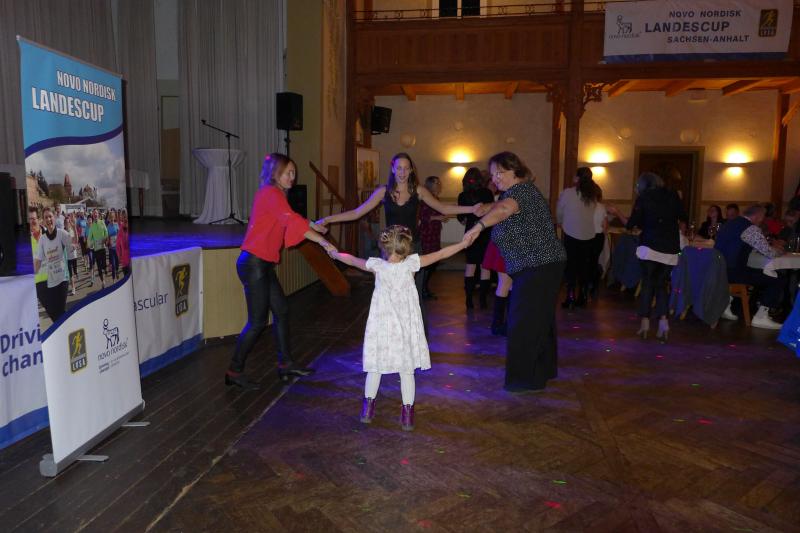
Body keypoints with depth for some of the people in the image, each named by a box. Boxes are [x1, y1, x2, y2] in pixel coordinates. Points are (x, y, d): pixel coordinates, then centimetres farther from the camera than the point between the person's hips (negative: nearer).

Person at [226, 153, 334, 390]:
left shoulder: (273, 194, 16)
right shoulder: (271, 194, -14)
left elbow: (289, 220, 25)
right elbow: (293, 222, -26)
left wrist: (313, 225, 18)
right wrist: (322, 241, -27)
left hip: (263, 265, 10)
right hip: (254, 263, -10)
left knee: (281, 310, 14)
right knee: (258, 321, -4)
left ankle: (285, 364, 24)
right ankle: (234, 371, 9)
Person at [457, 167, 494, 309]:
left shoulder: (463, 195, -1)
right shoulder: (487, 193, -6)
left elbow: (461, 218, 5)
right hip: (486, 233, -2)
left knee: (470, 265, 10)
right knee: (485, 266, 2)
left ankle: (469, 299, 8)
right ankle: (483, 299, 2)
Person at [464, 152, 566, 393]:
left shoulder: (521, 190, -18)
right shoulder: (520, 191, 17)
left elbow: (504, 209, -40)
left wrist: (479, 225, -50)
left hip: (538, 266, -11)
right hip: (541, 264, 11)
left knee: (525, 321, -6)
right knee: (540, 318, 18)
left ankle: (527, 377, 4)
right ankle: (543, 370, 32)